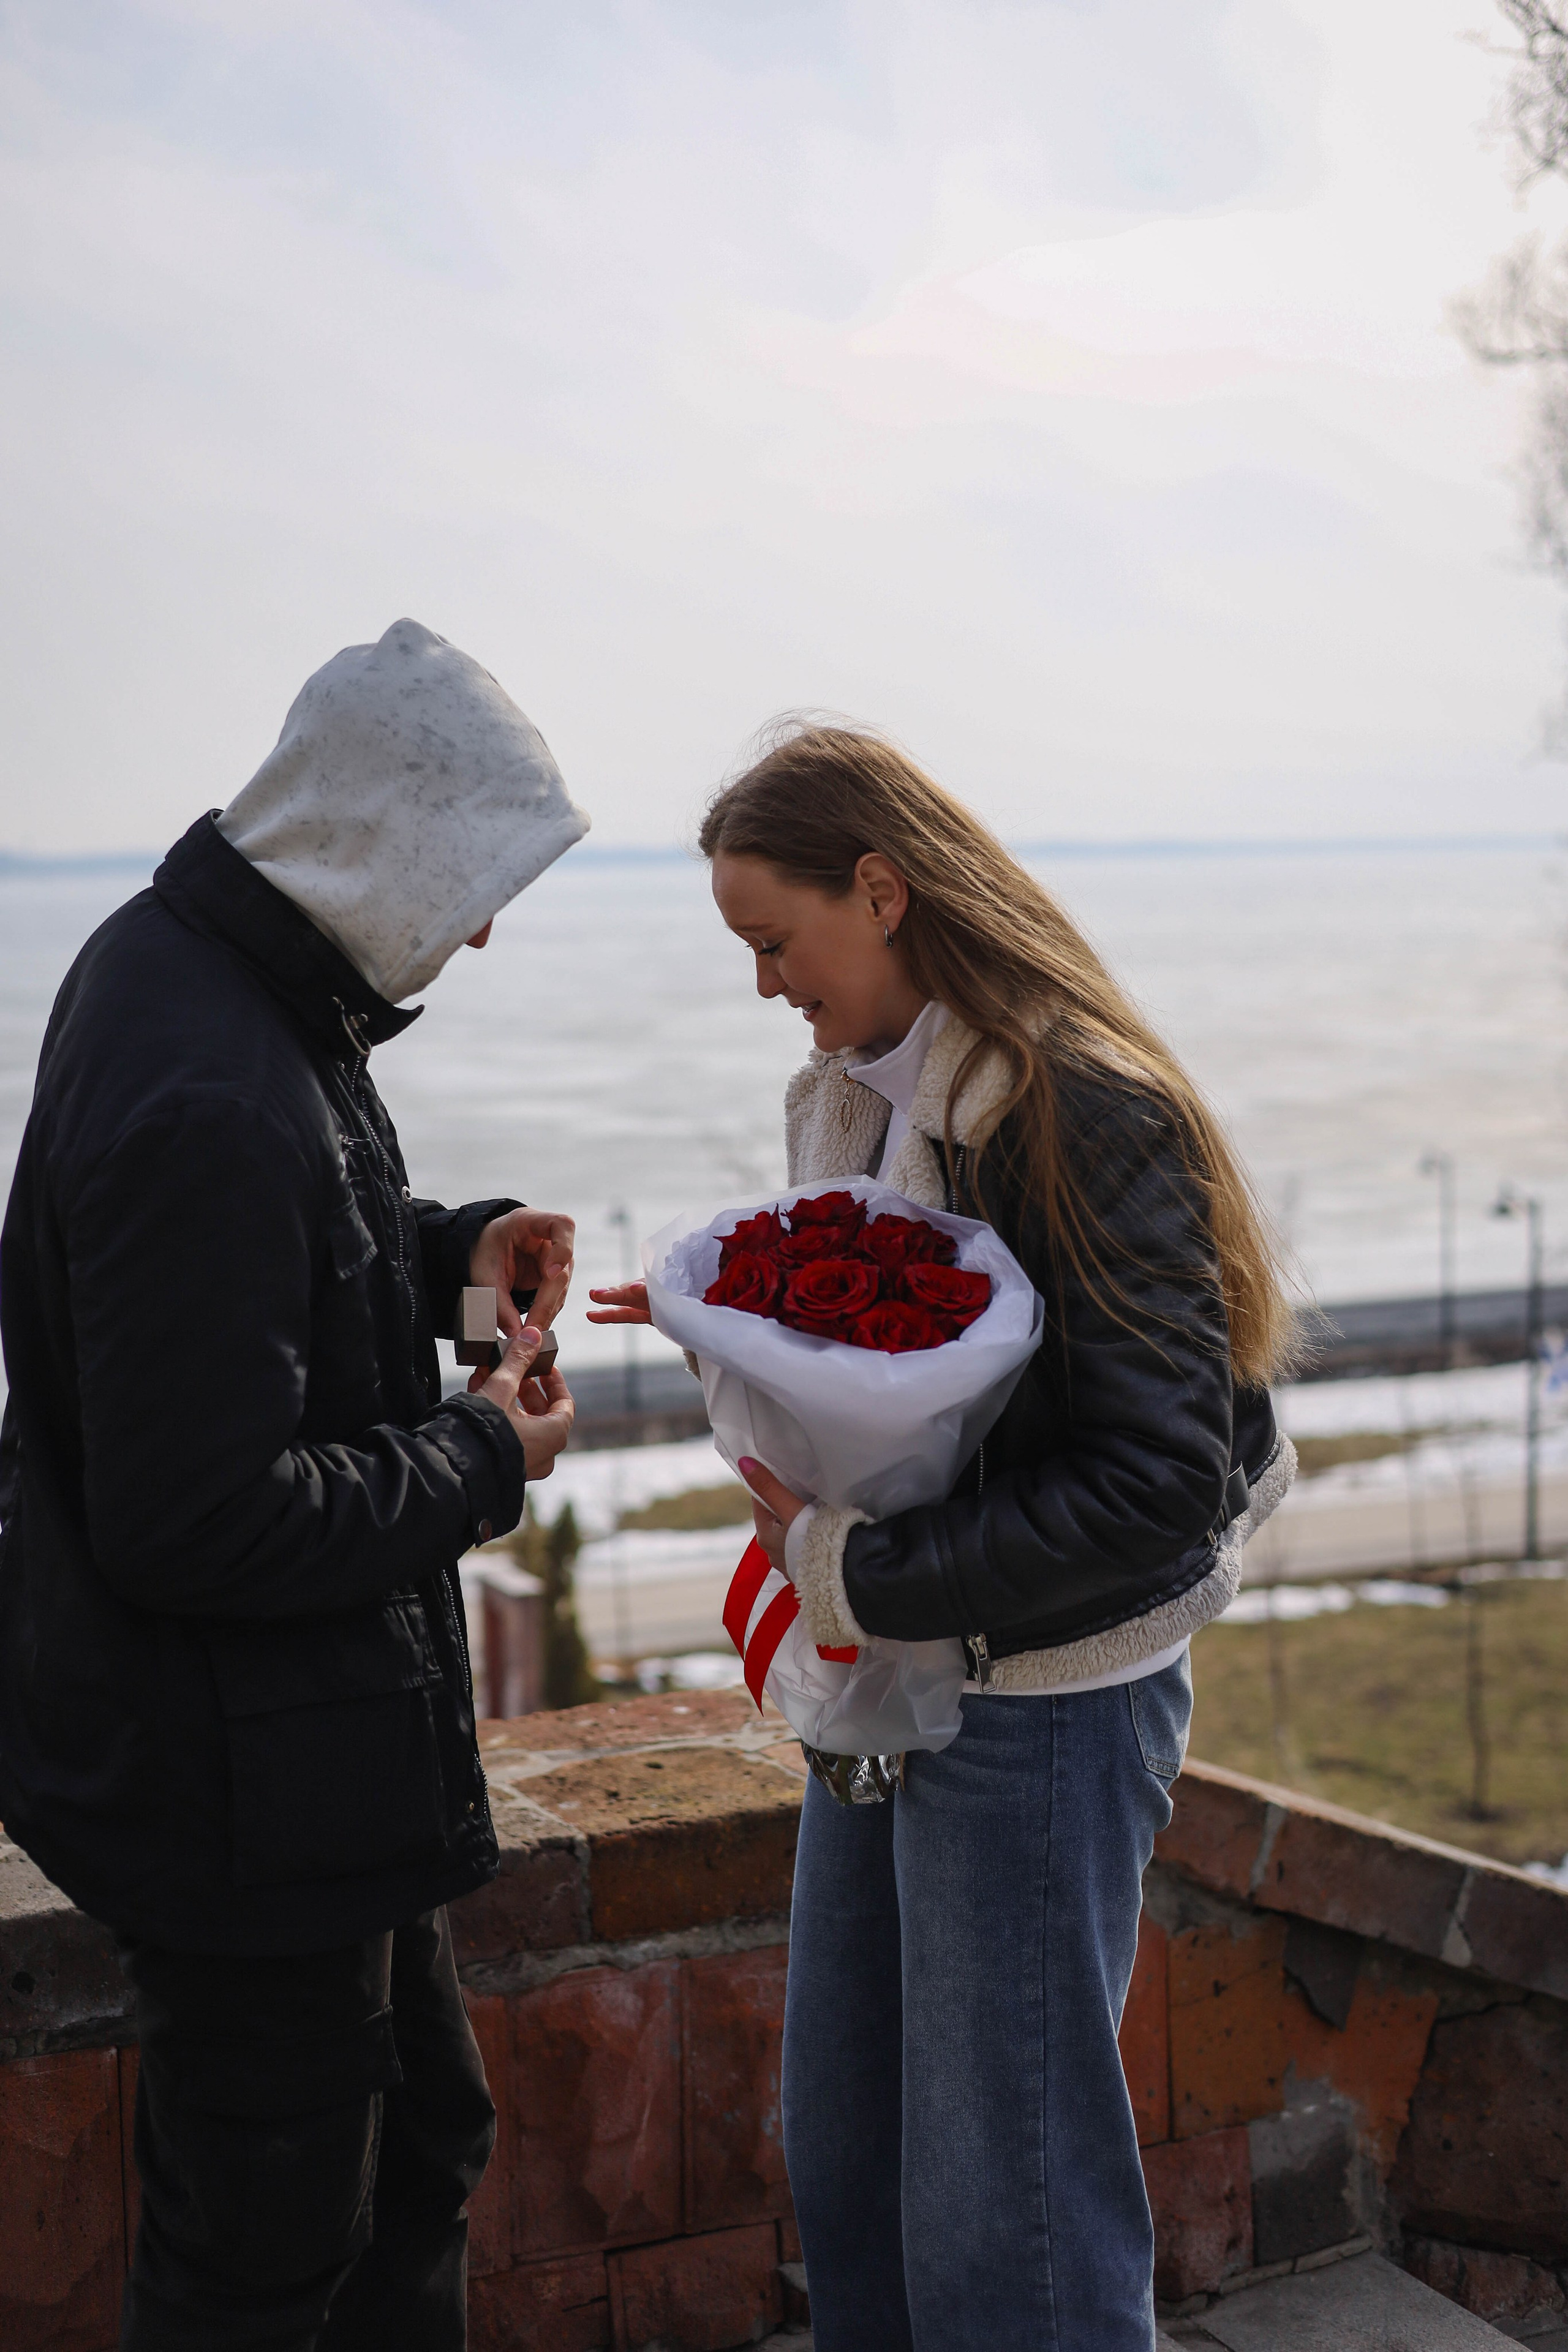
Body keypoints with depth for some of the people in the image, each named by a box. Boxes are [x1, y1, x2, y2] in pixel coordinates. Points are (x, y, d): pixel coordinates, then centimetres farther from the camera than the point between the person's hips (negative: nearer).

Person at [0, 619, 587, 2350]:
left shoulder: (185, 962, 3)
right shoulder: (207, 1102, -30)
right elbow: (201, 1524, -29)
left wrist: (450, 1248, 3)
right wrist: (478, 1460, -16)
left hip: (313, 1749, 10)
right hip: (246, 1792, -10)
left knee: (418, 2144, 25)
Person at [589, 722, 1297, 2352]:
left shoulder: (1088, 1115, -19)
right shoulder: (856, 1098, 8)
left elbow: (1164, 1481, -24)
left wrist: (854, 1573, -19)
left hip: (1041, 1711, -8)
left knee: (1000, 2220, 4)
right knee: (842, 2161, 19)